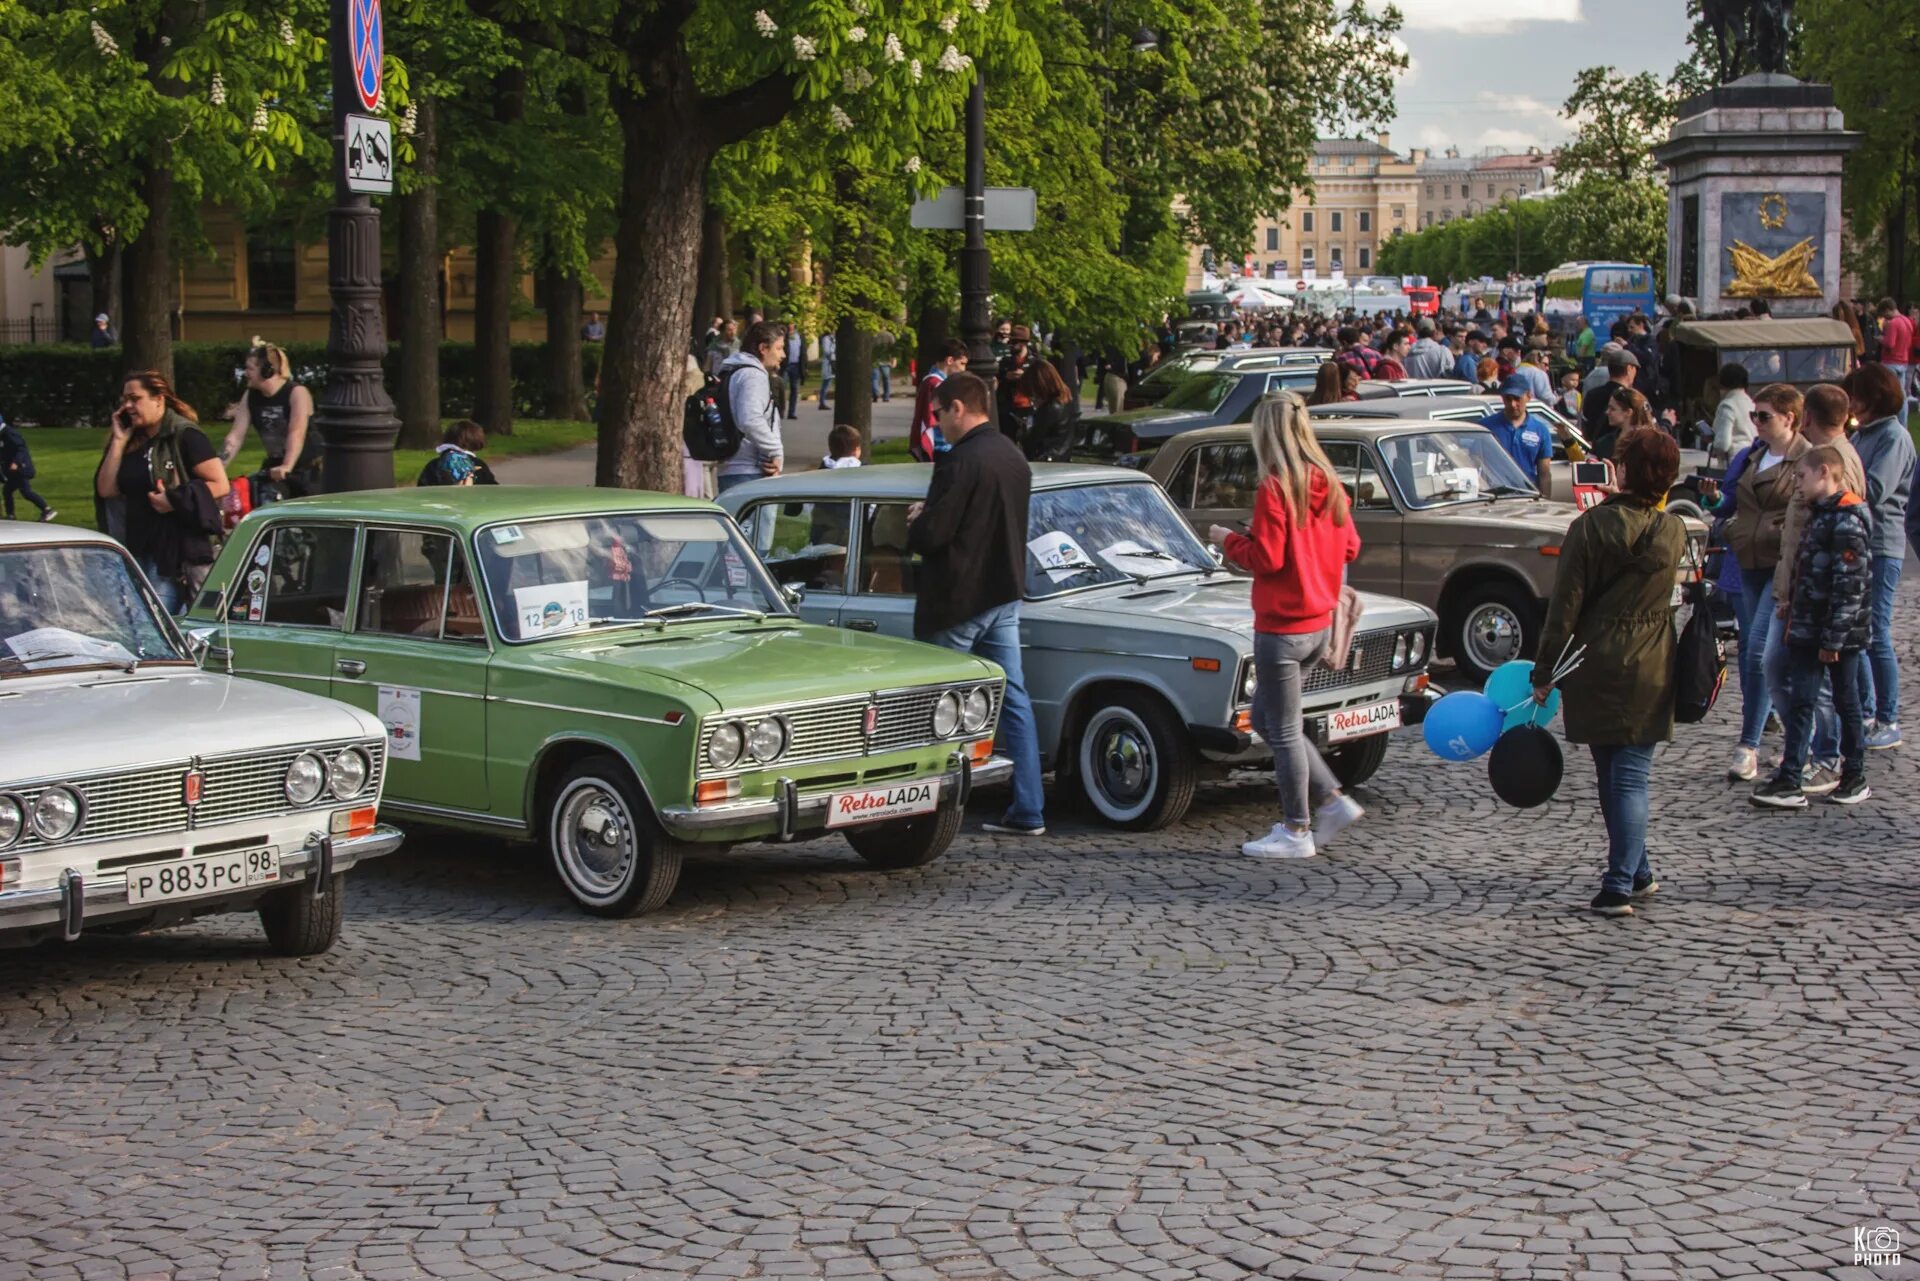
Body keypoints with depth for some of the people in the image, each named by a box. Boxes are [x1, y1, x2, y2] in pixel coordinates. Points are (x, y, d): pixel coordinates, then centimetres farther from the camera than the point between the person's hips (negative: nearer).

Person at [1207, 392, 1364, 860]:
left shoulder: (1274, 489, -17)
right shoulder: (1328, 484, 5)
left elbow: (1266, 559, -19)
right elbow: (1349, 547, 11)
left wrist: (1228, 539, -3)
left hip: (1281, 627, -8)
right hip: (1319, 624, 8)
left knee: (1282, 730, 3)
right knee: (1265, 717, 19)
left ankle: (1296, 832, 10)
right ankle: (1333, 801, 15)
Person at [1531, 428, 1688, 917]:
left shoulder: (1591, 526, -11)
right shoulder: (1673, 533, -1)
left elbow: (1566, 603, -10)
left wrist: (1544, 670, -4)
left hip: (1594, 668, -1)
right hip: (1648, 670, 1)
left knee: (1611, 777, 14)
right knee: (1631, 778, 2)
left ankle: (1635, 873, 25)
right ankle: (1621, 883, -6)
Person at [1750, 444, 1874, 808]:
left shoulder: (1847, 520, -17)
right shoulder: (1820, 514, 12)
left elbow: (1851, 585, -20)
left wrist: (1833, 639, -20)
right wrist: (1793, 616, 16)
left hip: (1841, 632, -8)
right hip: (1808, 629, 8)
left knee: (1846, 701, 6)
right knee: (1800, 702, 3)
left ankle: (1855, 777, 20)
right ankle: (1789, 780, 2)